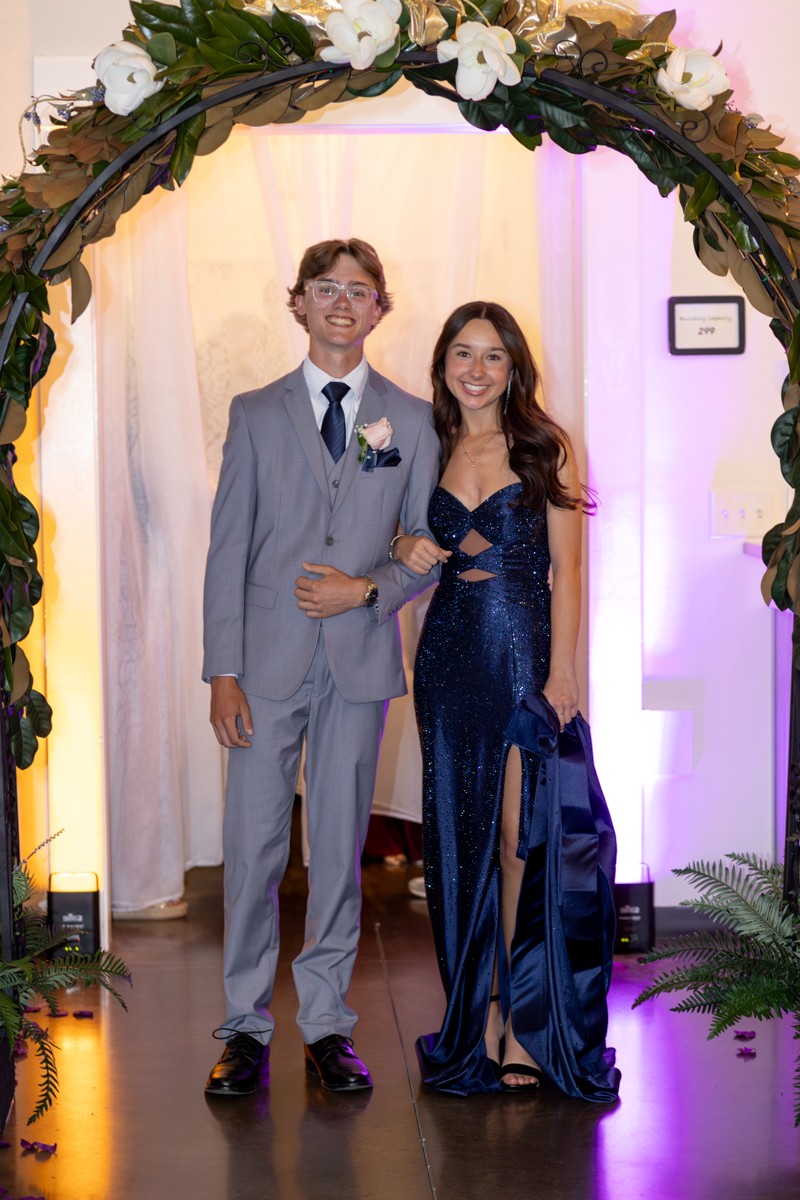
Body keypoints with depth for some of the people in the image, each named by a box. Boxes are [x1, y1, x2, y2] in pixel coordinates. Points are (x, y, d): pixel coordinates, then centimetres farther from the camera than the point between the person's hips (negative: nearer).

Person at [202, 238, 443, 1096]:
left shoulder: (411, 420, 8)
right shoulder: (256, 413, 7)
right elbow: (228, 546, 2)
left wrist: (368, 590, -10)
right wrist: (223, 669, -5)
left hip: (361, 660, 1)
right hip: (270, 663, 0)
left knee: (340, 848, 7)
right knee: (253, 847, 0)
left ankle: (327, 1024, 18)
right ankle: (247, 1026, 12)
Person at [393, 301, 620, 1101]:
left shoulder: (543, 449, 0)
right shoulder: (429, 451, 9)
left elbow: (567, 569, -4)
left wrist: (561, 672, -11)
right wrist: (406, 551, -6)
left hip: (528, 653, -3)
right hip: (451, 655, 3)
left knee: (525, 836, -4)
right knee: (463, 839, 5)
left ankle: (526, 1022, 7)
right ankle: (481, 1021, 15)